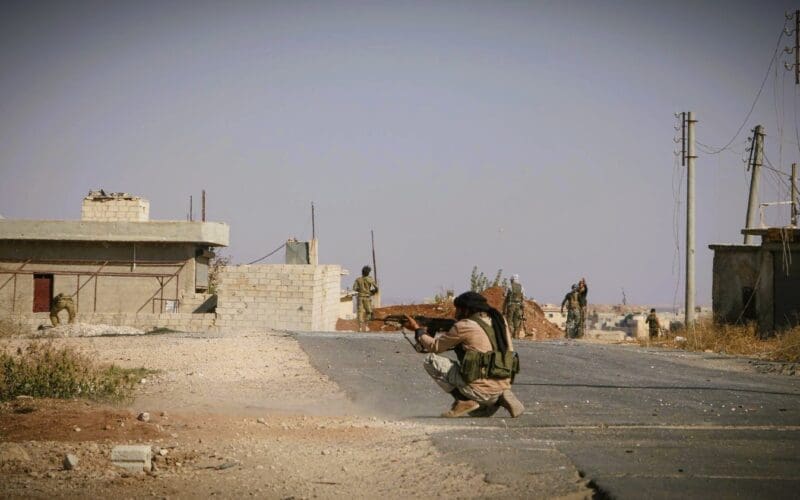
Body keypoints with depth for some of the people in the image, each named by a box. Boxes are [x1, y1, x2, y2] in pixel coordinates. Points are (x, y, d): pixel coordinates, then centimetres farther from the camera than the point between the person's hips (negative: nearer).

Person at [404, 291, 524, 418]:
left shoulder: (464, 326, -7)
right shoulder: (500, 320, 11)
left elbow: (435, 346, 6)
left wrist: (417, 329, 21)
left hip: (480, 391, -7)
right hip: (503, 387, 7)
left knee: (431, 360, 1)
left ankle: (464, 400, -4)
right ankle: (502, 399, 7)